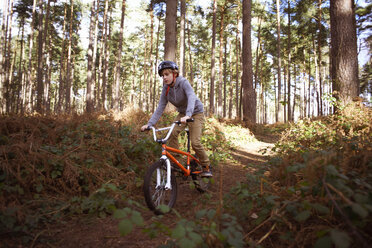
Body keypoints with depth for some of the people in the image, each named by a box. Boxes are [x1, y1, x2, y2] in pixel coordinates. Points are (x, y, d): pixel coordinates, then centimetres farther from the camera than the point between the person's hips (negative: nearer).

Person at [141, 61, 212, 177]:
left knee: (195, 142, -17)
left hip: (196, 113, -5)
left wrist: (188, 115, -59)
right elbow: (160, 108, -8)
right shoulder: (166, 88, -8)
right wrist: (149, 123, -20)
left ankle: (206, 166, 6)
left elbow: (192, 97, -41)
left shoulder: (183, 82, -24)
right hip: (182, 113, 5)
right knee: (173, 133, -23)